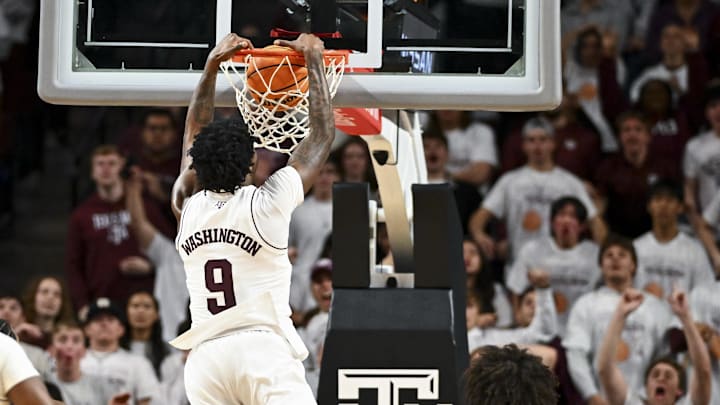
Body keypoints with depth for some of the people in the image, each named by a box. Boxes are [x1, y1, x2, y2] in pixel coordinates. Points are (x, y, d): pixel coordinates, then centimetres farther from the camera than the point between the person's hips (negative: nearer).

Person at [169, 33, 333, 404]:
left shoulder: (187, 209, 10)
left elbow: (194, 137, 28)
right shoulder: (266, 204, -1)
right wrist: (314, 60, 21)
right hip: (263, 347, -4)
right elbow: (322, 136, 11)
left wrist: (211, 67, 33)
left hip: (205, 356, 4)